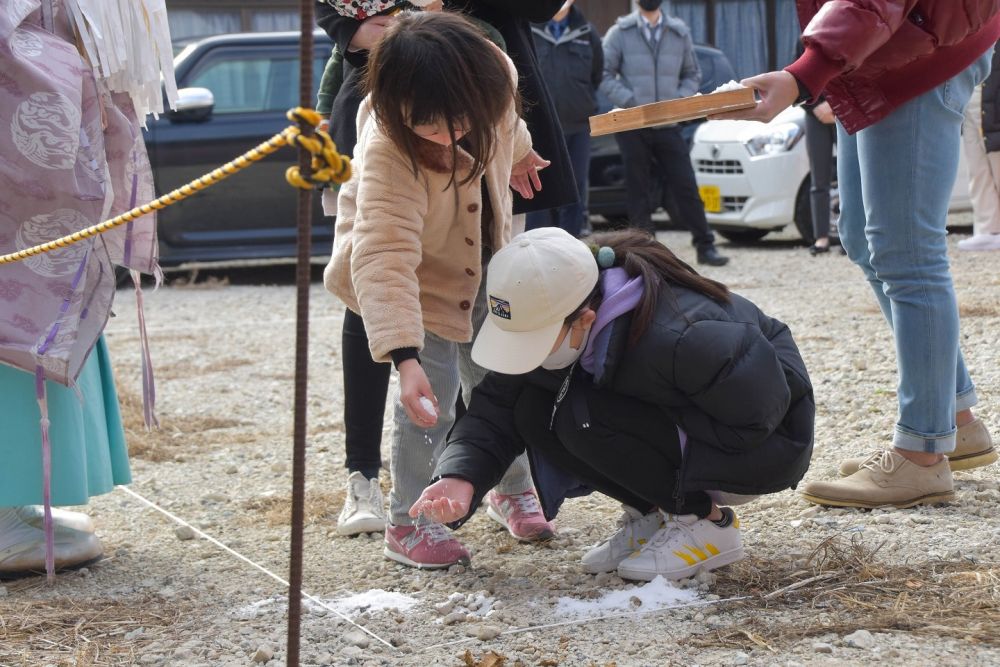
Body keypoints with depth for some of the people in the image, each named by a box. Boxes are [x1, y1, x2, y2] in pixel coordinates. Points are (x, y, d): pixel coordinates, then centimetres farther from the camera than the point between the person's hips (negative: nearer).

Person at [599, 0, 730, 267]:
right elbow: (605, 75, -4)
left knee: (686, 187, -1)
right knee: (638, 191, 3)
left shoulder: (679, 33, 8)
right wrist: (632, 103, -14)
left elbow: (692, 75, 14)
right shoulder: (620, 33, 0)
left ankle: (705, 246, 6)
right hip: (631, 125, -2)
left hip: (667, 124, 2)